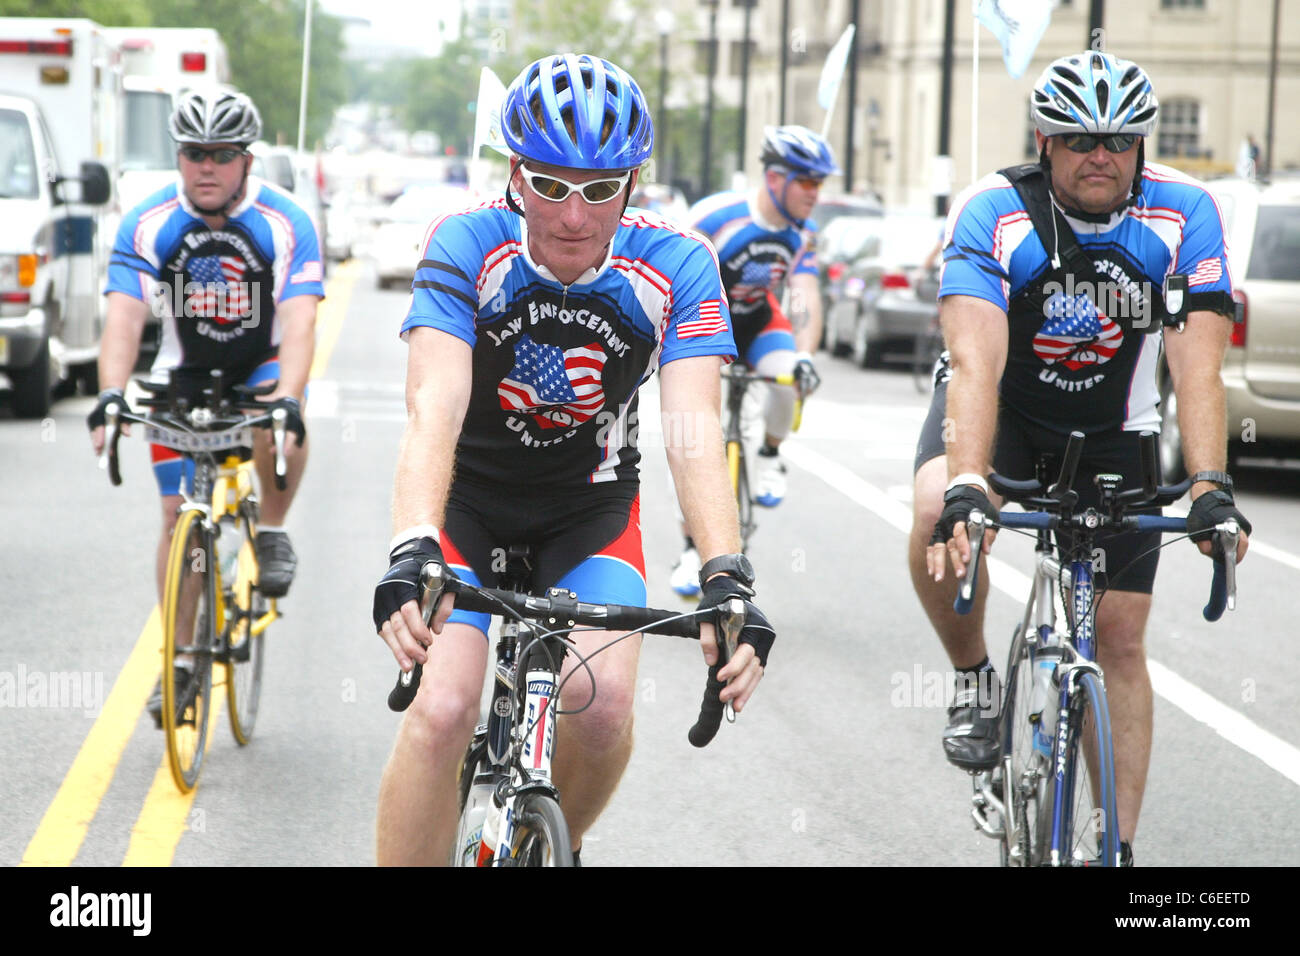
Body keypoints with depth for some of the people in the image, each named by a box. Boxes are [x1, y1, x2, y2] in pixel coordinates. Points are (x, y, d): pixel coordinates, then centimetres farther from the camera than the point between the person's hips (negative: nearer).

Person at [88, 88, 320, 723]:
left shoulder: (286, 224, -22)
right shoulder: (148, 224, -18)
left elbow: (298, 323, -33)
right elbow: (123, 316, -28)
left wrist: (288, 400, -50)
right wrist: (110, 395, -45)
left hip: (263, 367, -2)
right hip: (183, 376, 2)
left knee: (281, 426, -36)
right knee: (178, 515, -2)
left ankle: (272, 532, -9)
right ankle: (180, 660, 12)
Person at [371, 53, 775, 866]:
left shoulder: (675, 266, -20)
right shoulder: (468, 244, -23)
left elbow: (695, 427, -29)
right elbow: (434, 408, -35)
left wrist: (728, 580, -45)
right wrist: (412, 553, -52)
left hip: (591, 508, 1)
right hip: (470, 500, -1)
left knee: (603, 704, -20)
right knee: (442, 711, -22)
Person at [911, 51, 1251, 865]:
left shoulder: (1183, 214, -21)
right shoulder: (993, 213, -26)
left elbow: (1198, 363, -27)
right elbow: (977, 361, -37)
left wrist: (1210, 486, -41)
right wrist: (967, 485, -51)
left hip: (1111, 431, 2)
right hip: (1003, 410, -2)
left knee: (1121, 640, 0)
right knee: (938, 516, -34)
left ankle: (1119, 848, 11)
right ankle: (975, 679, -8)